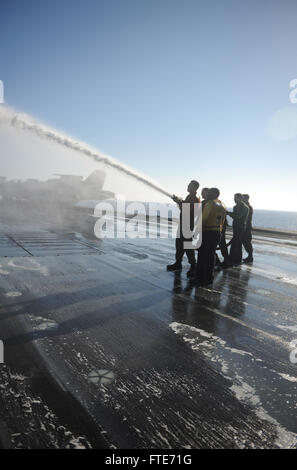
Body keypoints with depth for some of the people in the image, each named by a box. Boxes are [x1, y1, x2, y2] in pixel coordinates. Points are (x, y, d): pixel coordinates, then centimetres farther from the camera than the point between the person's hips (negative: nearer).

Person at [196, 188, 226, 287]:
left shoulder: (210, 203, -12)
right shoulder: (222, 206, 13)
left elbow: (203, 218, -17)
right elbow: (222, 222, 16)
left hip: (207, 232, -8)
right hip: (217, 233, 8)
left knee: (202, 255, -1)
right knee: (211, 255, 14)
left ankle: (201, 279, 2)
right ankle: (209, 278, 20)